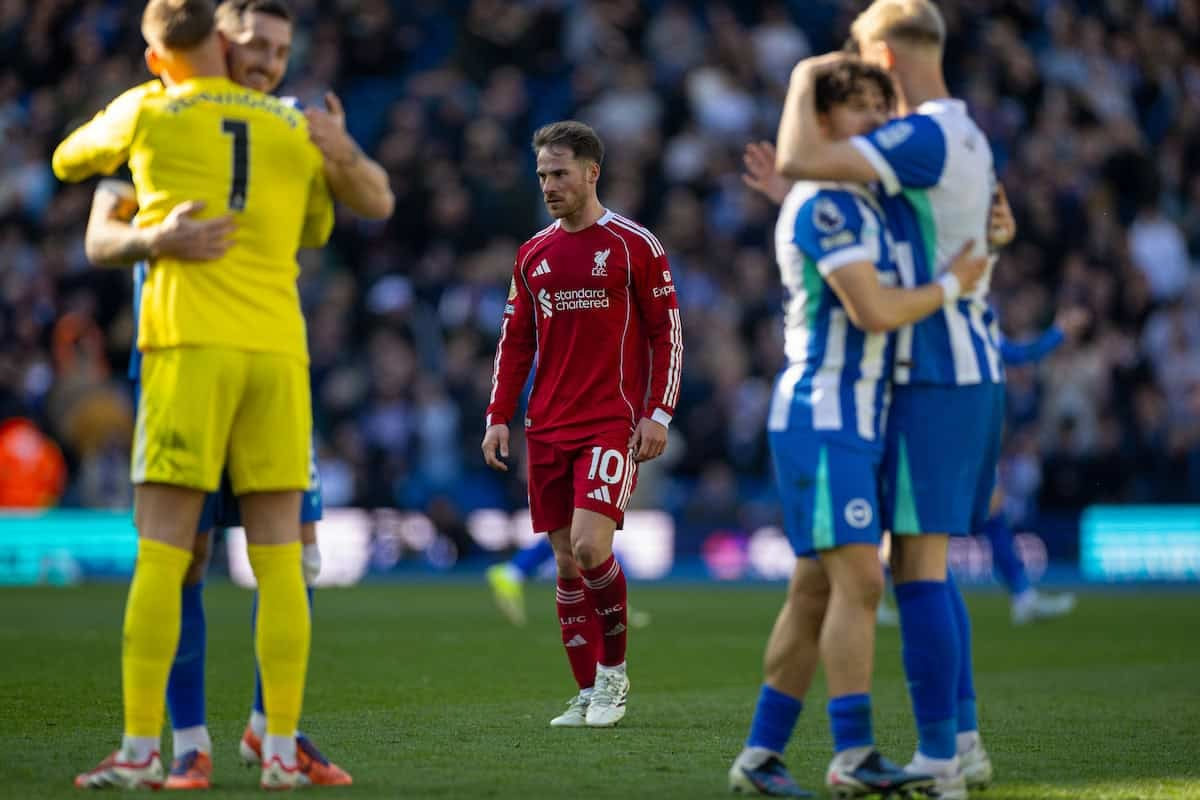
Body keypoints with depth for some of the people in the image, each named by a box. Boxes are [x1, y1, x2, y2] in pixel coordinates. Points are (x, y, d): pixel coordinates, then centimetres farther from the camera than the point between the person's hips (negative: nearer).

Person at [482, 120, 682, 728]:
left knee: (590, 545, -19)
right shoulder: (534, 254, 12)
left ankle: (613, 670, 0)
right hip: (547, 427, 5)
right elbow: (515, 341, 17)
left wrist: (657, 414, -8)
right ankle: (589, 695, 11)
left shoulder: (634, 246, -2)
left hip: (612, 422, -5)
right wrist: (498, 417, 8)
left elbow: (667, 333, -1)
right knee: (566, 561, 4)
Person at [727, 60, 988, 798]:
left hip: (853, 425, 10)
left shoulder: (866, 204, 18)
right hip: (821, 420, -10)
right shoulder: (825, 204, -12)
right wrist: (954, 285, -7)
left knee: (817, 592, 7)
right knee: (859, 580, -16)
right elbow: (874, 311, -21)